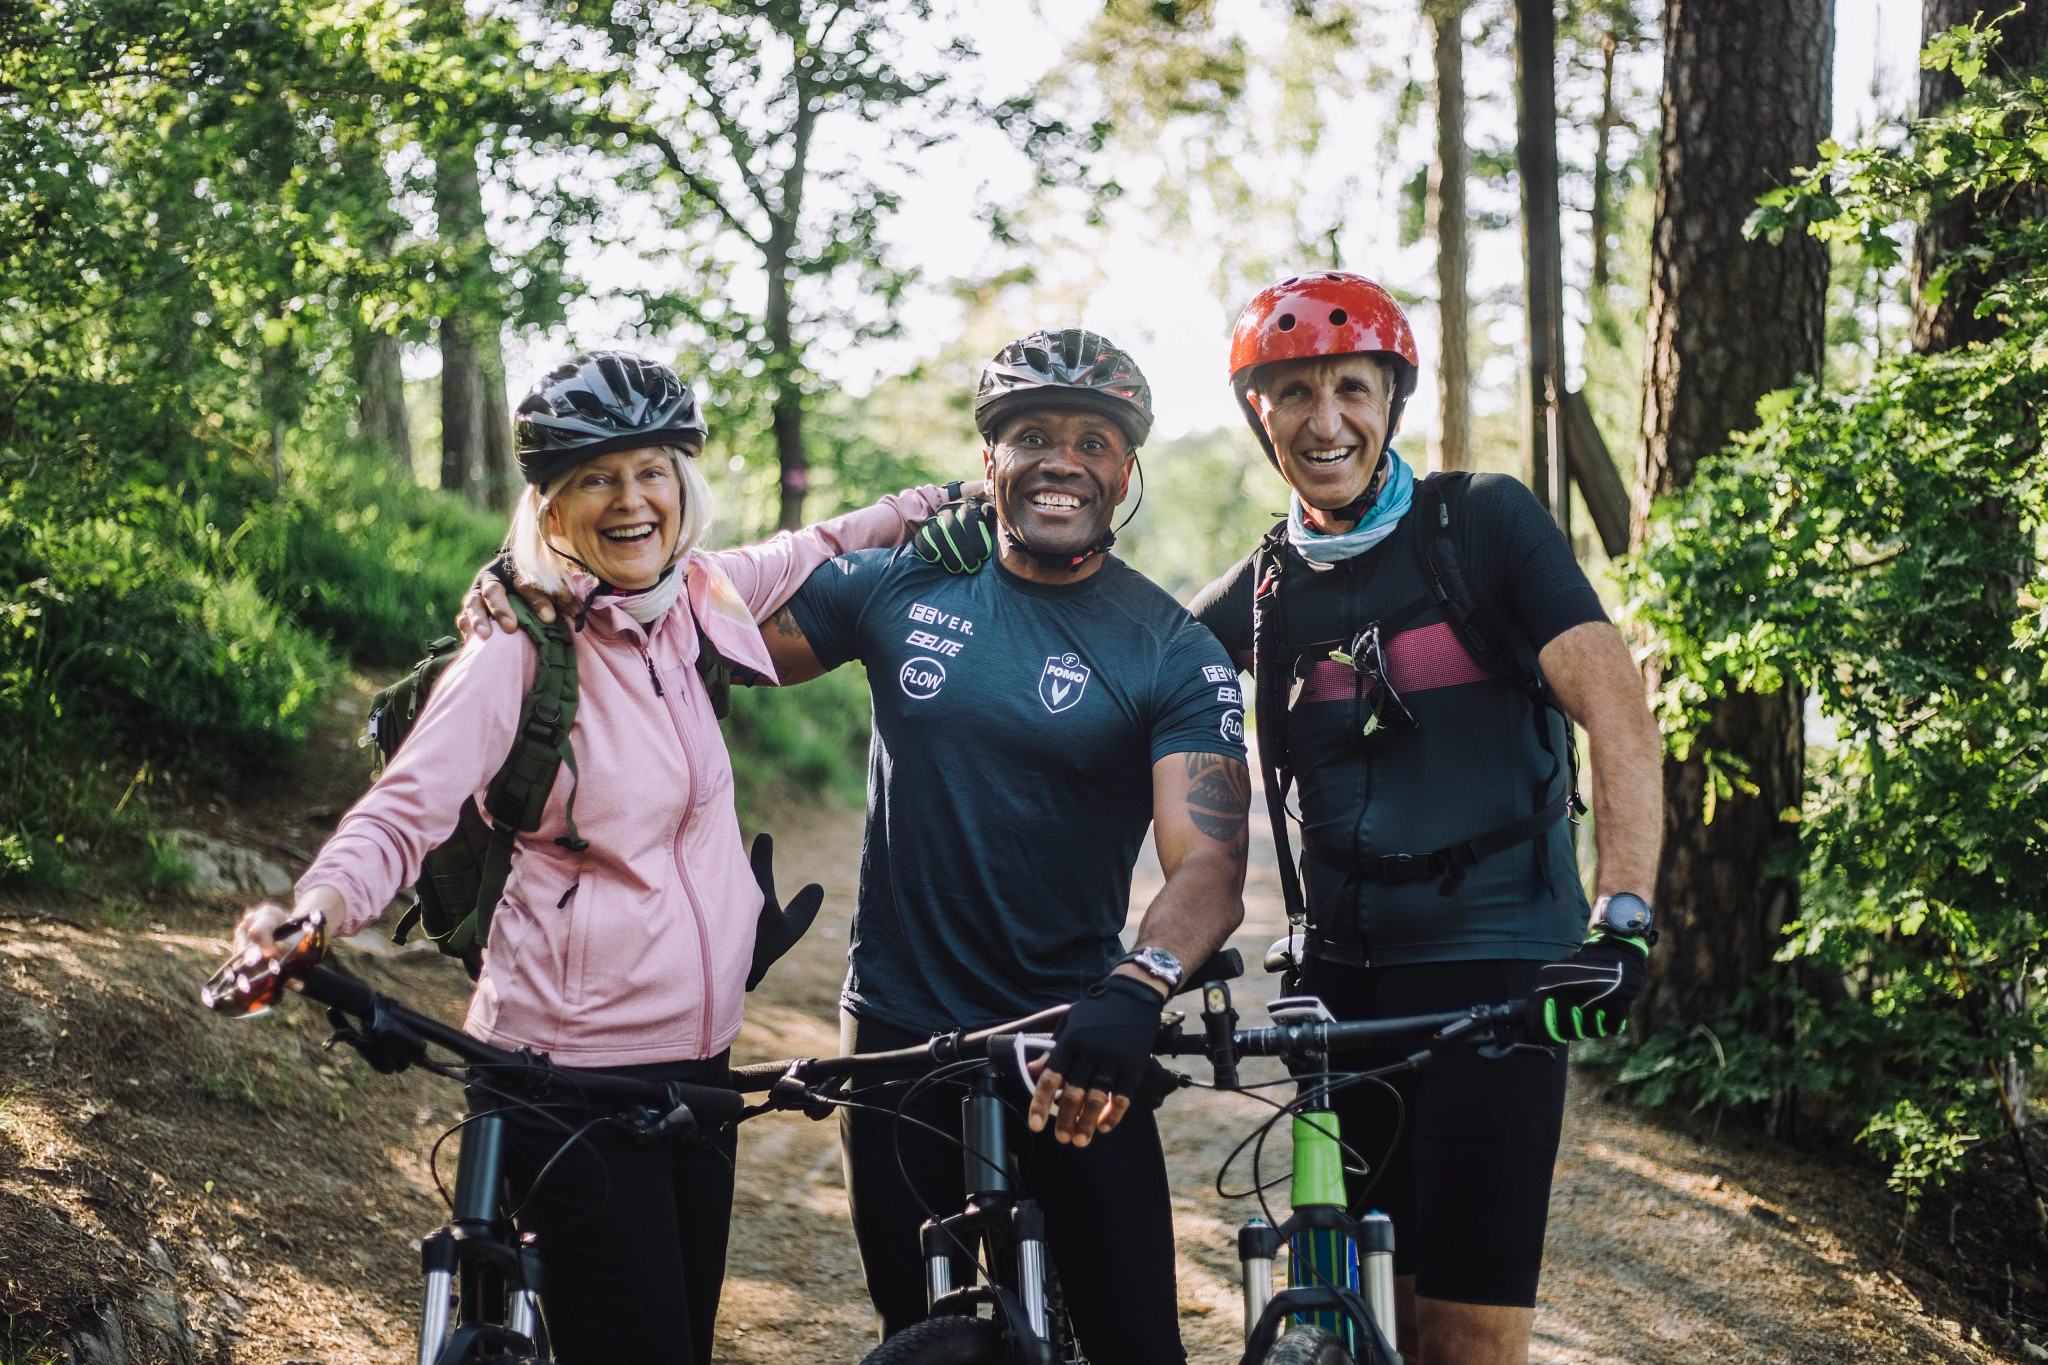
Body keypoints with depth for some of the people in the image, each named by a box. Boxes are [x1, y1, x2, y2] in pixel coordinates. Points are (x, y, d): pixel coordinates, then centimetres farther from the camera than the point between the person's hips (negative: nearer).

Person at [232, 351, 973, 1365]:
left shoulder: (686, 605, 6)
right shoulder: (519, 647, -11)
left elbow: (791, 559, 28)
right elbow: (401, 814, -20)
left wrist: (929, 507, 25)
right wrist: (315, 910, -38)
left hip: (695, 1053, 7)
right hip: (573, 1072, -7)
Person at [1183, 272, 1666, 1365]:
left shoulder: (1482, 522, -2)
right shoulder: (1252, 597, 9)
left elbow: (1616, 708, -12)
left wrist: (1622, 918, -24)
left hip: (1496, 967, -4)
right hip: (1345, 978, 4)